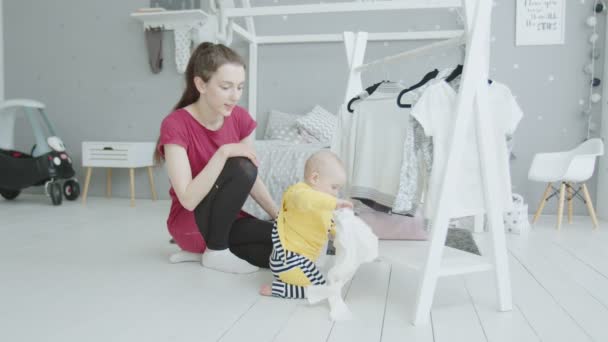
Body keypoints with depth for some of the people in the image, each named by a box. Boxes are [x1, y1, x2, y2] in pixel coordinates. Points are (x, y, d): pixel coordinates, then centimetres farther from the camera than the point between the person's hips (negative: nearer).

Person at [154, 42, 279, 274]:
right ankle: (215, 251, -11)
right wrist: (223, 153, -32)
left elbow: (252, 180, 2)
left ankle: (203, 249, 2)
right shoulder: (175, 125, -21)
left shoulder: (240, 118, -5)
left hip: (225, 220, 6)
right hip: (189, 224, -6)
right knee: (241, 167, -30)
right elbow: (189, 199, -27)